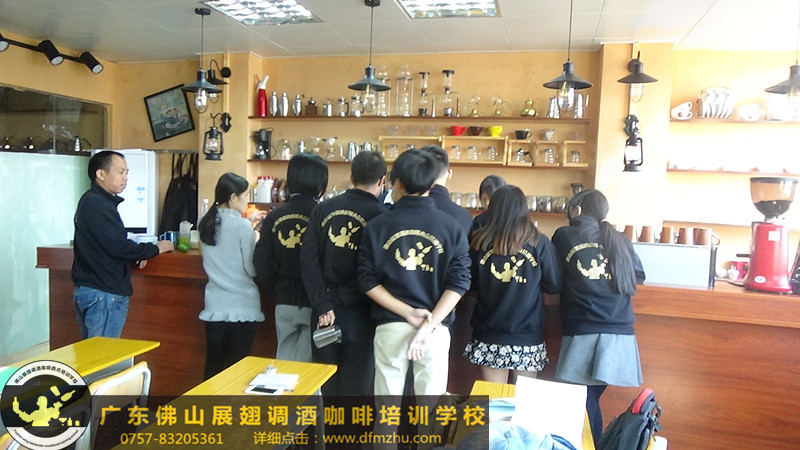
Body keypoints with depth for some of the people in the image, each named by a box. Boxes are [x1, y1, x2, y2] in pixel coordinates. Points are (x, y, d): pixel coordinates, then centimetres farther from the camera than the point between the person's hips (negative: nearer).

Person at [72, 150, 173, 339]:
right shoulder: (97, 205, -17)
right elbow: (119, 247, -22)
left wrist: (136, 254, 3)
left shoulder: (91, 201, 15)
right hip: (103, 294, -10)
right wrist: (156, 248, -9)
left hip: (88, 289, 10)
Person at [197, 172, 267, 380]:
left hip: (214, 306, 6)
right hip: (243, 308, -6)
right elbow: (252, 269, -13)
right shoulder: (242, 227, -16)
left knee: (213, 363, 14)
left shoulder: (206, 224, 3)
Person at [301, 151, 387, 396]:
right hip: (359, 314, -3)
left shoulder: (322, 209, -1)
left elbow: (309, 259, -6)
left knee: (326, 386, 18)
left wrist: (322, 306, -7)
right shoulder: (381, 216, -12)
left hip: (325, 312, 4)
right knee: (356, 385, 10)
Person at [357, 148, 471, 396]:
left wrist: (407, 312, -8)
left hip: (390, 327, 0)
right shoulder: (451, 227, -2)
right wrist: (430, 324, -13)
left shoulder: (377, 225, -2)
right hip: (435, 328, 0)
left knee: (388, 395, 13)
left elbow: (367, 281, -5)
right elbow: (459, 282, -10)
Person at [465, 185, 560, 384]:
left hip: (488, 337, 1)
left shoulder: (479, 242, -6)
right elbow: (554, 285, 1)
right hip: (527, 338, -1)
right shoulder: (539, 243, -9)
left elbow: (471, 282, 6)